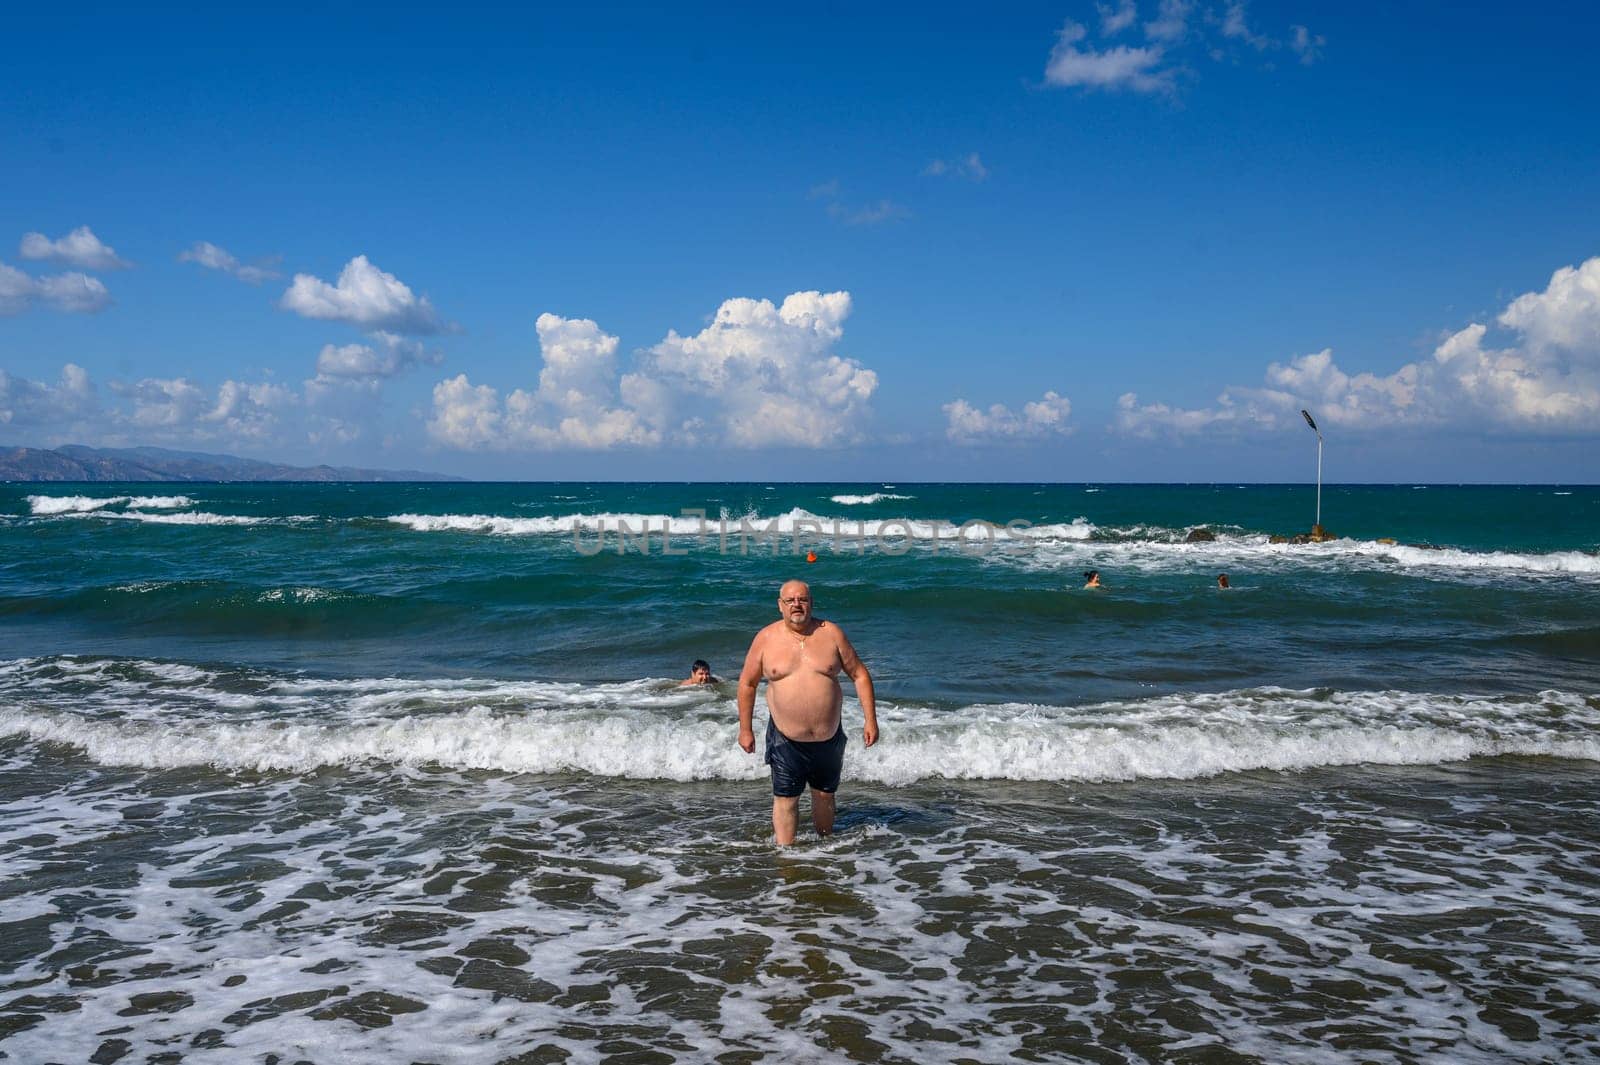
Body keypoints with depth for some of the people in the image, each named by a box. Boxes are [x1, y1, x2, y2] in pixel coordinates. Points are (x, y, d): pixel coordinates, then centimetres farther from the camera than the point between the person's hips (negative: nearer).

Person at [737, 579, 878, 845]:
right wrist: (745, 729, 5)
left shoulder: (831, 634, -2)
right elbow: (747, 683, 6)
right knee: (785, 799, 0)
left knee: (825, 794, 16)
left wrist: (870, 720, -3)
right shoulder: (766, 639, -3)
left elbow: (860, 675, 2)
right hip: (786, 740, -1)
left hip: (829, 738, 2)